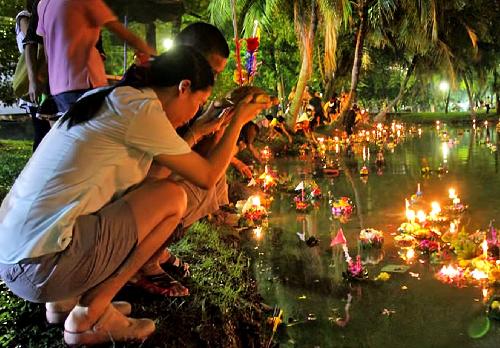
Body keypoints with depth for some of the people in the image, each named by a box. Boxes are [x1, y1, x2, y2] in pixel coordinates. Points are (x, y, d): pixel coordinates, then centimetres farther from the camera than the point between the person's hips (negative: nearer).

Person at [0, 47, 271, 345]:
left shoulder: (113, 98, 14)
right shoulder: (142, 108, -12)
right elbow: (208, 177, -2)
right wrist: (238, 121, 10)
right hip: (43, 267, -10)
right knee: (172, 197, -2)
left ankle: (65, 300, 14)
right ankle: (89, 317, 0)